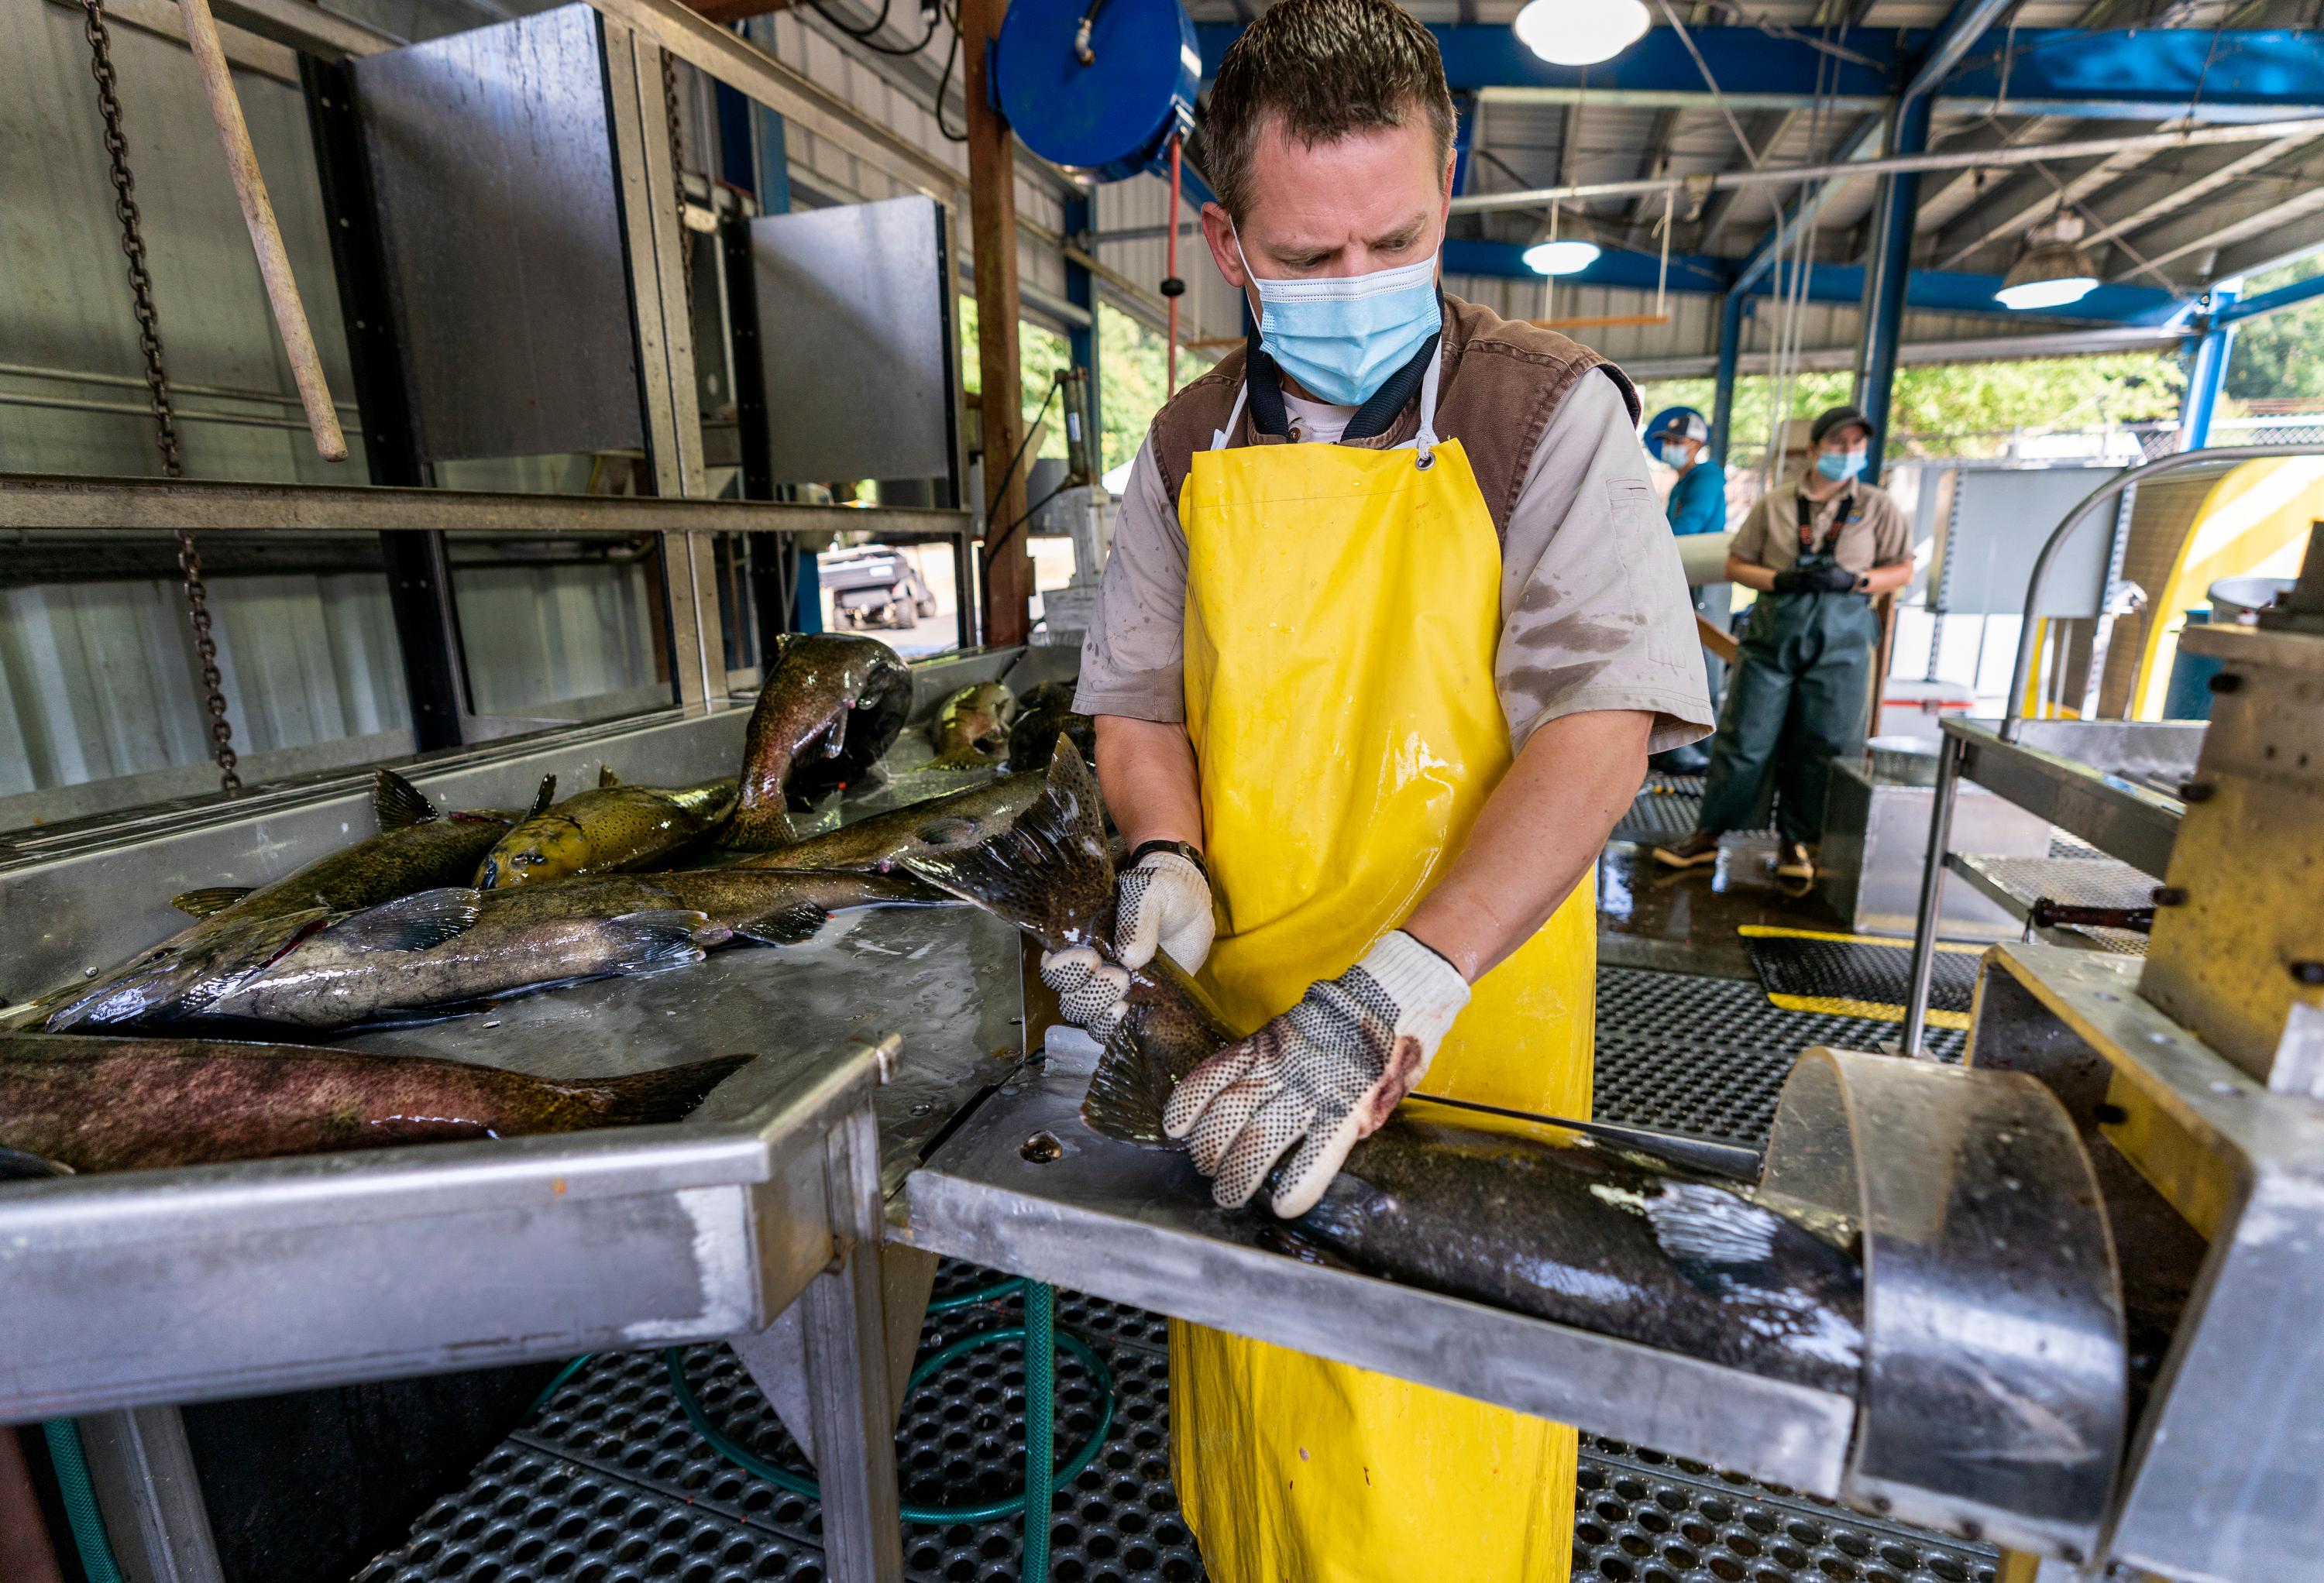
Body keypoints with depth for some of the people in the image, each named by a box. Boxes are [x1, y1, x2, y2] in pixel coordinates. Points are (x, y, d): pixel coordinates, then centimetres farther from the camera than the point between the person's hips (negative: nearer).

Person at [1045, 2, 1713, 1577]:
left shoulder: (1552, 413, -7)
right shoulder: (1189, 446, 6)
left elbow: (1603, 723, -18)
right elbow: (1137, 699, 9)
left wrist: (1399, 991, -30)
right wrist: (1166, 864, -12)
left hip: (1472, 1026, -3)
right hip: (1235, 1032, 4)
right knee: (1256, 1409, 23)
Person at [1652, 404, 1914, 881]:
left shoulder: (1878, 507, 6)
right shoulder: (1774, 504, 6)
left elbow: (1902, 570, 8)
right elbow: (1736, 564, 7)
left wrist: (1853, 580, -11)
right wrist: (1781, 580, -11)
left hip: (1840, 639, 1)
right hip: (1773, 631, 0)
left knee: (1821, 744, 2)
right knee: (1744, 737, -1)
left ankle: (1795, 840, 16)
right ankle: (1708, 834, 7)